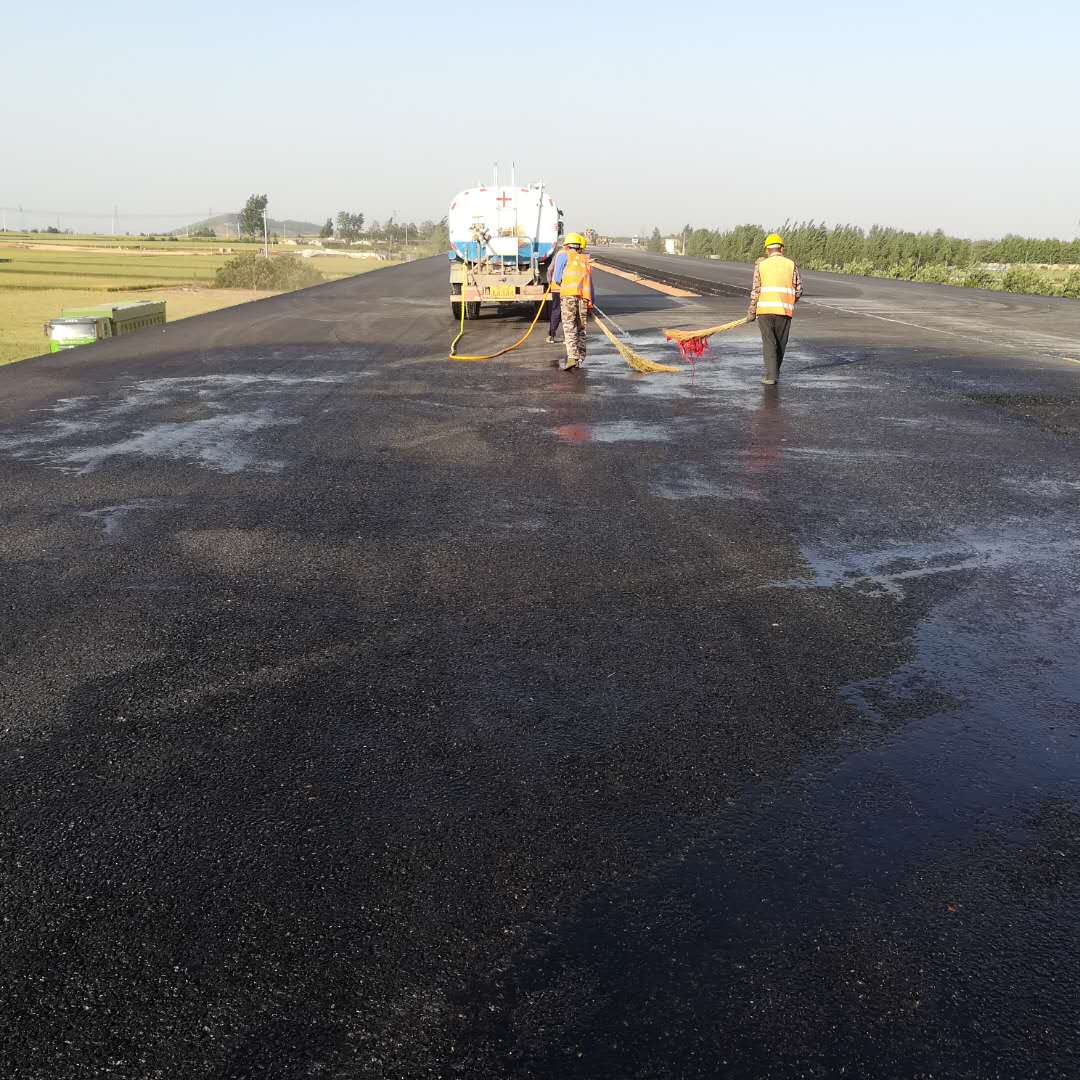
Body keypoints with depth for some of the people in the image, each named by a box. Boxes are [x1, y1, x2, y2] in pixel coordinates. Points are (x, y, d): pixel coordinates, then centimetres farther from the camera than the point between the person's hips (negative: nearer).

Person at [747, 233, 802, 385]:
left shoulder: (761, 265, 4)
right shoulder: (791, 264, 6)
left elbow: (755, 290, -1)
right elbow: (798, 290, 5)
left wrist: (751, 312, 6)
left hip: (765, 310, -1)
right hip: (784, 310, 1)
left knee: (769, 343, 0)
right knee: (781, 343, 14)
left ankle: (771, 376, -9)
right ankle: (774, 372, 26)